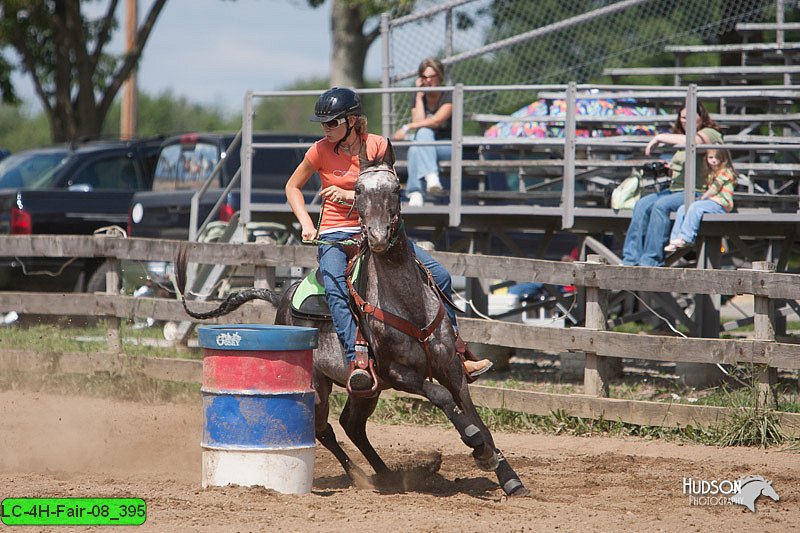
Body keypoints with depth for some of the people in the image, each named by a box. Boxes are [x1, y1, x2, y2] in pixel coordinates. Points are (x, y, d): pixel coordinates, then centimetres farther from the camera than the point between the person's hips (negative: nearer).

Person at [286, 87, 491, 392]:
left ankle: (456, 355, 7)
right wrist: (306, 224, -4)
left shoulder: (378, 146, -2)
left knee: (438, 277, -6)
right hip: (335, 235, -2)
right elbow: (293, 187, 9)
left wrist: (350, 195, -22)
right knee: (336, 290, -35)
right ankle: (356, 362, -44)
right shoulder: (321, 150, -3)